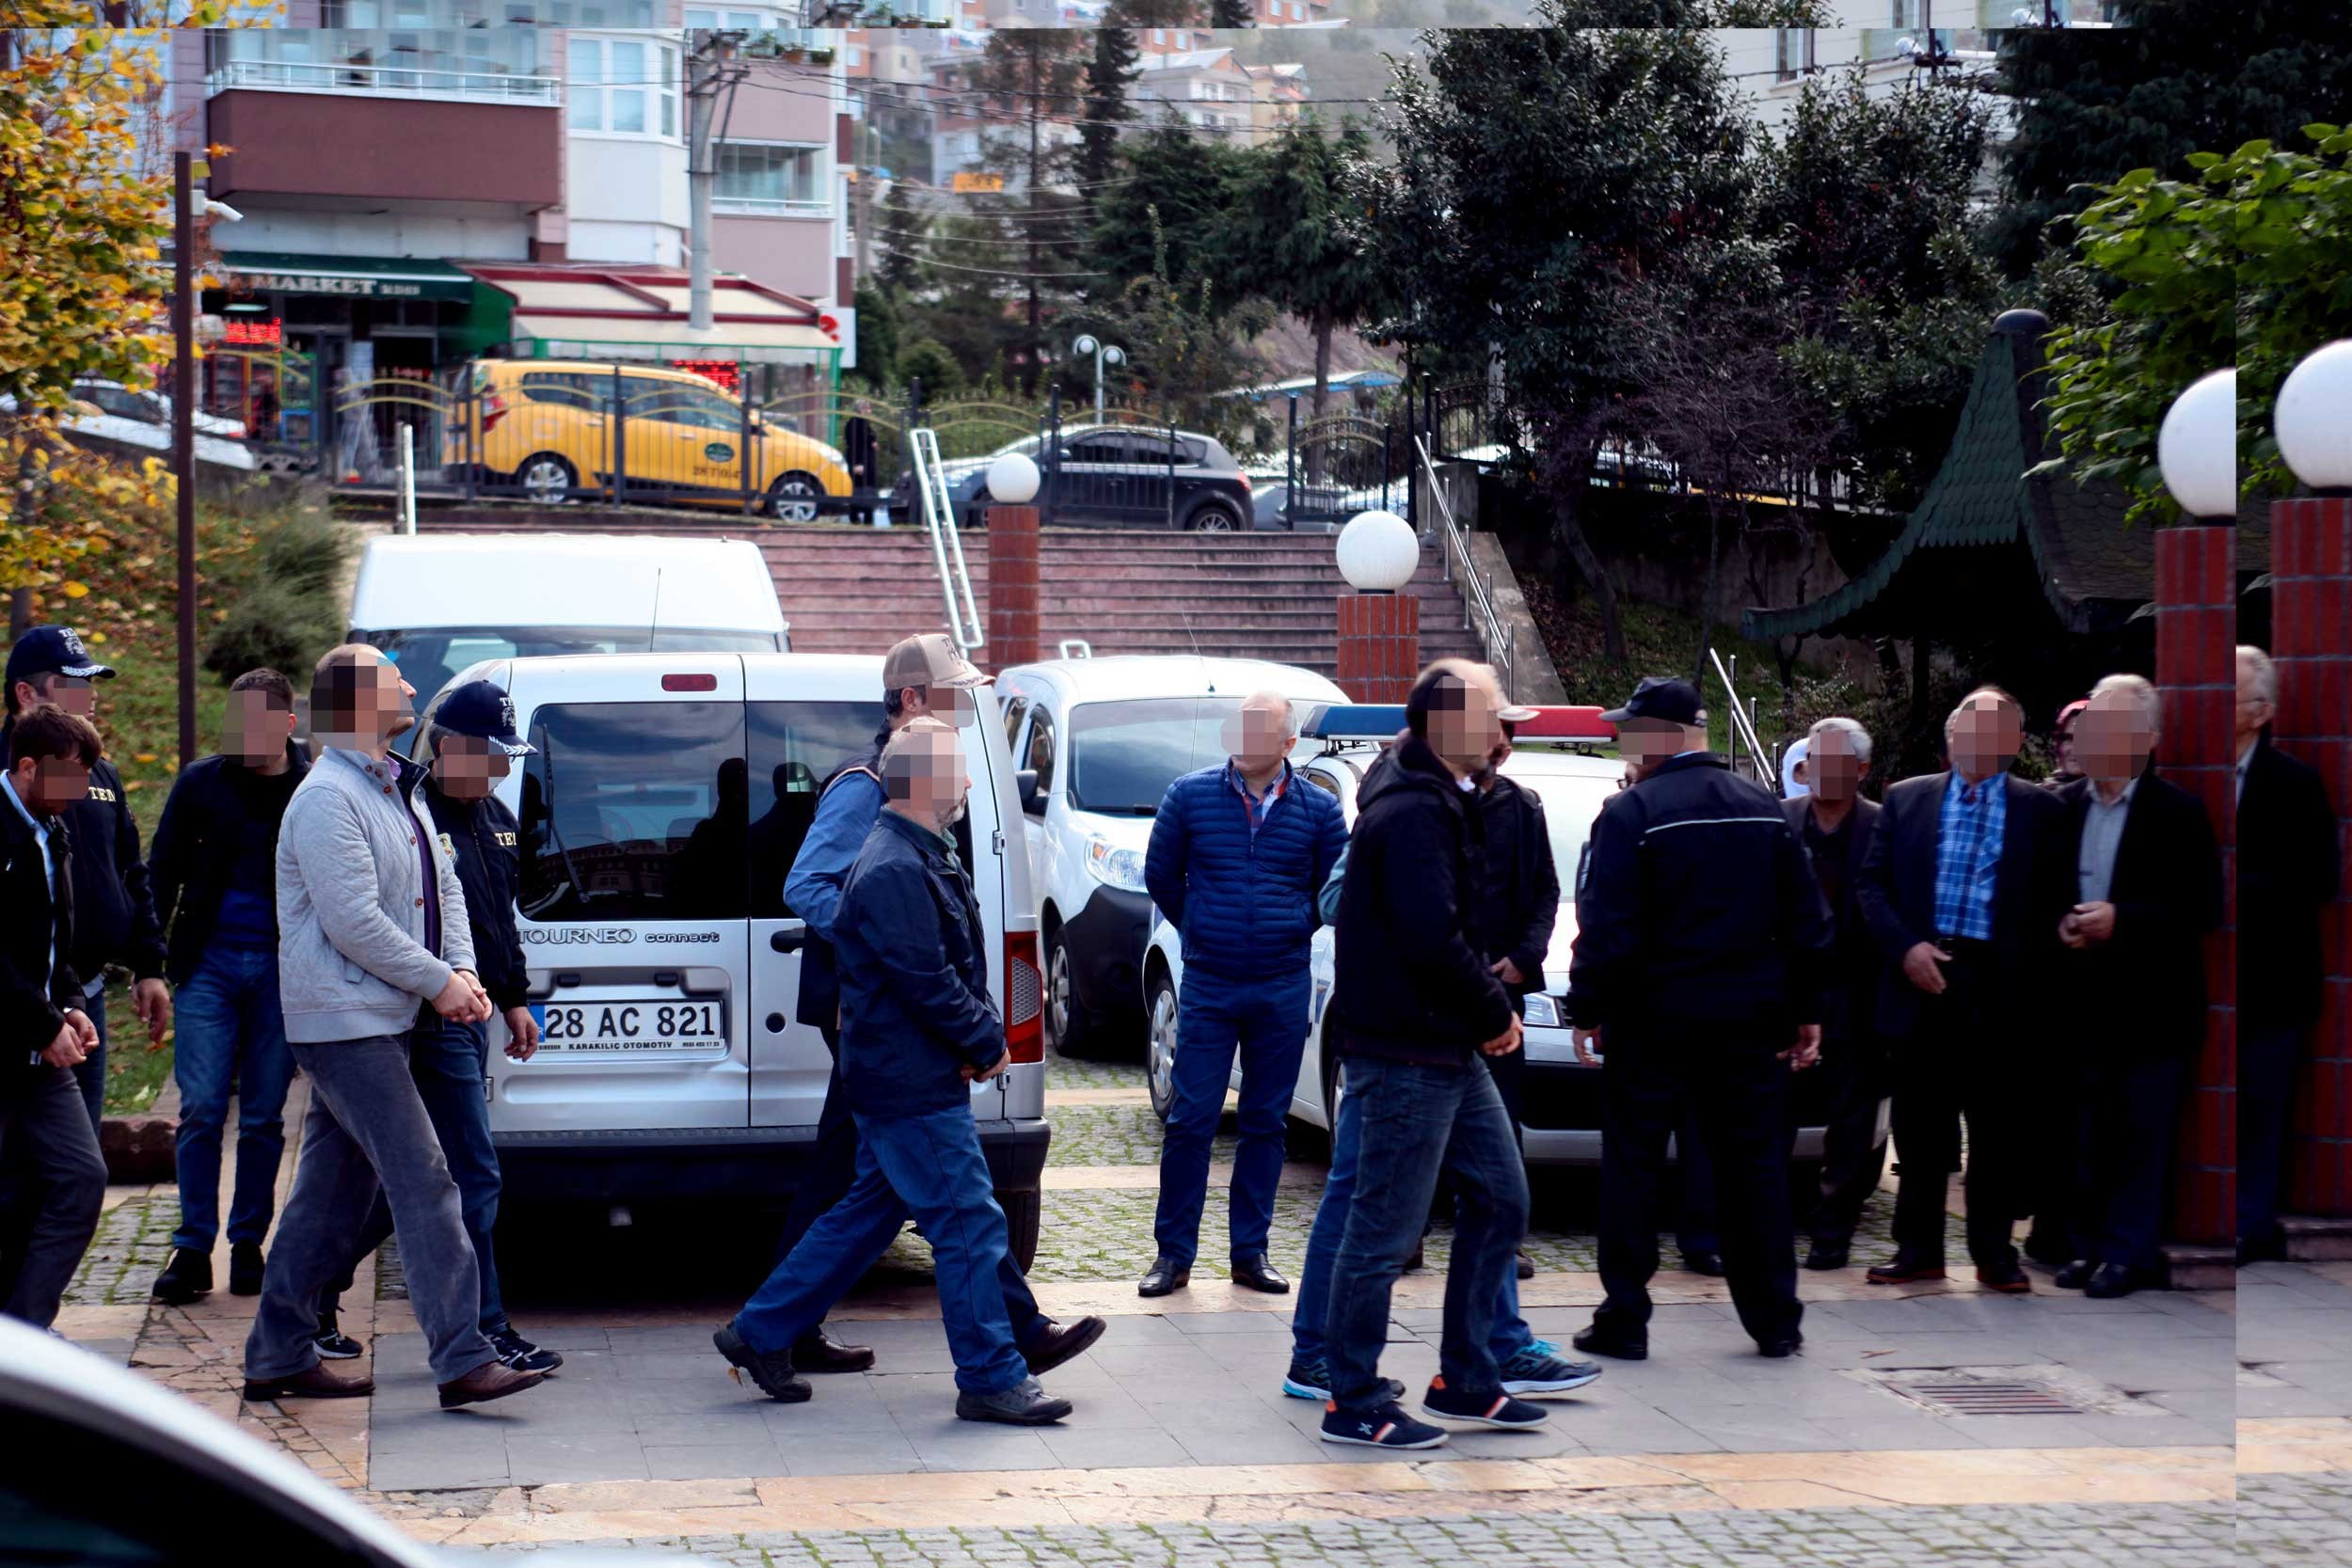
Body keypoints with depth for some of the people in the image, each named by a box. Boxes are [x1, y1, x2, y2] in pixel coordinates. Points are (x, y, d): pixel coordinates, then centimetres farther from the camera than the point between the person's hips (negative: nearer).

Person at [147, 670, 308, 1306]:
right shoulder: (201, 784, 4)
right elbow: (163, 875, 9)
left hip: (282, 969, 0)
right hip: (210, 965, 0)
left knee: (263, 1117, 5)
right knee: (201, 1110, -4)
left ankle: (248, 1245, 15)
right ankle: (193, 1248, 1)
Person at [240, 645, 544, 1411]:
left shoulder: (400, 791, 16)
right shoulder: (326, 800, -15)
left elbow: (444, 886, 20)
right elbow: (353, 922, -20)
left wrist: (464, 971, 3)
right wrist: (438, 981, -14)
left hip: (383, 1019, 10)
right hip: (344, 1023, -10)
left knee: (331, 1195, 13)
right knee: (424, 1183, -13)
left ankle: (278, 1357, 20)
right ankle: (462, 1360, -14)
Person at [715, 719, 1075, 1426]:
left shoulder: (924, 859, 15)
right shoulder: (895, 871, -19)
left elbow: (958, 967, 20)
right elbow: (924, 982, -22)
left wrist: (984, 1032, 6)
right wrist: (986, 1043, -12)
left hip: (902, 1078, 11)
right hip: (912, 1083, -11)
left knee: (868, 1215, 17)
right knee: (969, 1223, -6)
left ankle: (760, 1334, 23)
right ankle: (991, 1380, 0)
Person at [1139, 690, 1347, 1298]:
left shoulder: (1319, 809, 1)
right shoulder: (1190, 795, -1)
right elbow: (1161, 875, 10)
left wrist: (1292, 929, 7)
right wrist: (1200, 929, 9)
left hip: (1284, 990, 1)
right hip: (1207, 985, -1)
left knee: (1265, 1124, 7)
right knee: (1190, 1122, -3)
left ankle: (1250, 1252, 15)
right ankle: (1173, 1254, 4)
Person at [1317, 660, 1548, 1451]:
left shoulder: (1439, 804, 16)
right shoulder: (1414, 813, -17)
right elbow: (1431, 940, -24)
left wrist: (1493, 1006, 7)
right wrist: (1496, 1012, -11)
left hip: (1449, 1052, 11)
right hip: (1406, 1055, -11)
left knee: (1499, 1197, 14)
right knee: (1385, 1229, -3)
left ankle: (1466, 1380, 22)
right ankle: (1354, 1403, 5)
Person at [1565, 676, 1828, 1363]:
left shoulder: (1632, 813, -12)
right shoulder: (1764, 808, 6)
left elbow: (1606, 926, -14)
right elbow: (1807, 920, 8)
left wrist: (1588, 1009, -5)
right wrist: (1805, 1011, 13)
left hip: (1654, 1017, -4)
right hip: (1747, 1020, 5)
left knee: (1632, 1164, 4)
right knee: (1754, 1164, 10)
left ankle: (1624, 1321, 4)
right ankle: (1774, 1319, 12)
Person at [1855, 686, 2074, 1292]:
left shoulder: (2041, 810, 5)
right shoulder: (1906, 799, 9)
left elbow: (2058, 902, 3)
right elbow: (1872, 884, 7)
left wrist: (2030, 972, -8)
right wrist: (1905, 947, -8)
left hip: (2000, 990, -1)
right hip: (1922, 980, 1)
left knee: (2000, 1129, 3)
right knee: (1920, 1127, 7)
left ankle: (1994, 1252, 13)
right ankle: (1918, 1249, 15)